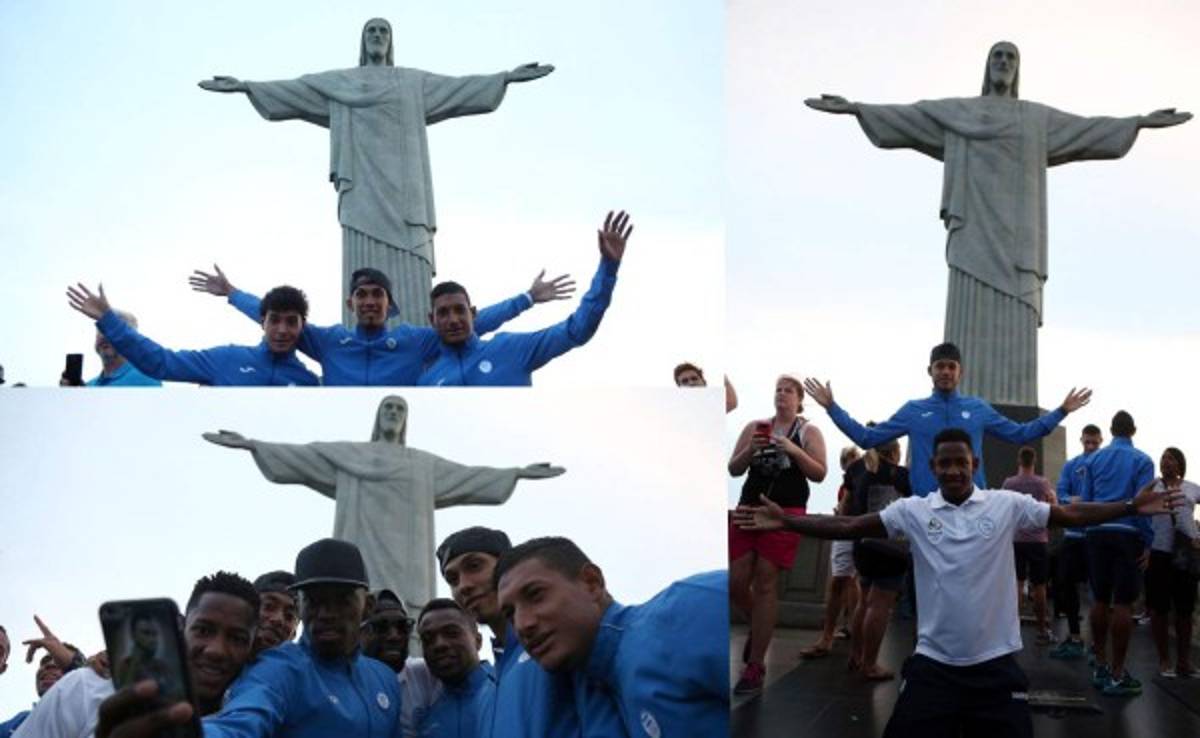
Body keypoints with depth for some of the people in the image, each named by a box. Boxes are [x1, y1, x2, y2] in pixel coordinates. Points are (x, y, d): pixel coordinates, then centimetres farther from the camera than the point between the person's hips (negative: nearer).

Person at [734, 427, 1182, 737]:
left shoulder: (1006, 505, 1)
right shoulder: (914, 510, 0)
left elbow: (1071, 515, 2)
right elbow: (849, 527, -5)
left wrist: (1132, 507, -6)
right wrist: (784, 522, -13)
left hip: (995, 663, 0)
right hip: (934, 663, 0)